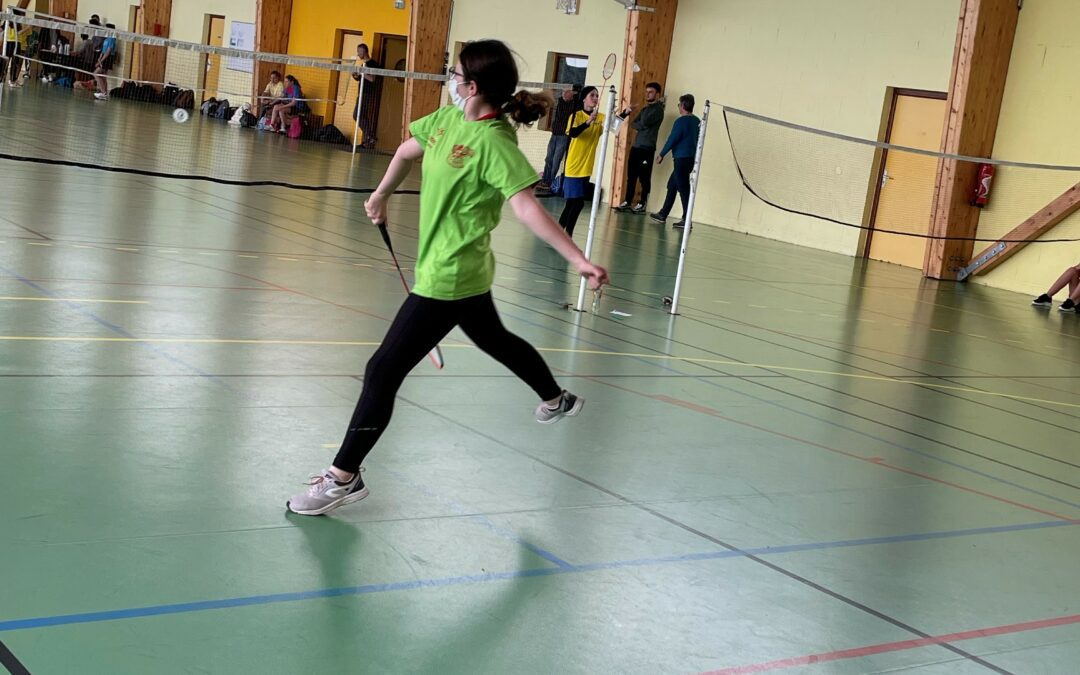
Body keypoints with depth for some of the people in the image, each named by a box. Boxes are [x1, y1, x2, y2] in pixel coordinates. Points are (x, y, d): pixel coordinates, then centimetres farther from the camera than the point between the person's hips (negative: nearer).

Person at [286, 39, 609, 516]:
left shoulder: (494, 142, -24)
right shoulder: (448, 119, 0)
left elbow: (527, 209, -33)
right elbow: (408, 151, 19)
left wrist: (579, 260, -42)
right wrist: (381, 196, 30)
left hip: (446, 279, -10)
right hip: (466, 275, 10)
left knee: (383, 371, -7)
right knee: (495, 339, 32)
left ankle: (343, 478, 3)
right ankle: (557, 400, 54)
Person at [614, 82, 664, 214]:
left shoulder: (658, 109, -5)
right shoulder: (645, 109, 21)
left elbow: (644, 123, -16)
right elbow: (635, 123, 13)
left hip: (647, 148, -8)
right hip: (636, 146, 8)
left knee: (644, 178, -4)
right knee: (631, 176, 7)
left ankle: (642, 205, 1)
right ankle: (627, 202, 12)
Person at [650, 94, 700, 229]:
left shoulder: (681, 121, -13)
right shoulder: (697, 121, 10)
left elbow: (672, 139, -12)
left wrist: (661, 155, -4)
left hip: (682, 158, -9)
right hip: (691, 158, 9)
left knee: (683, 188, -6)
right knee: (672, 185, 17)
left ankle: (686, 220, -6)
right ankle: (663, 214, 23)